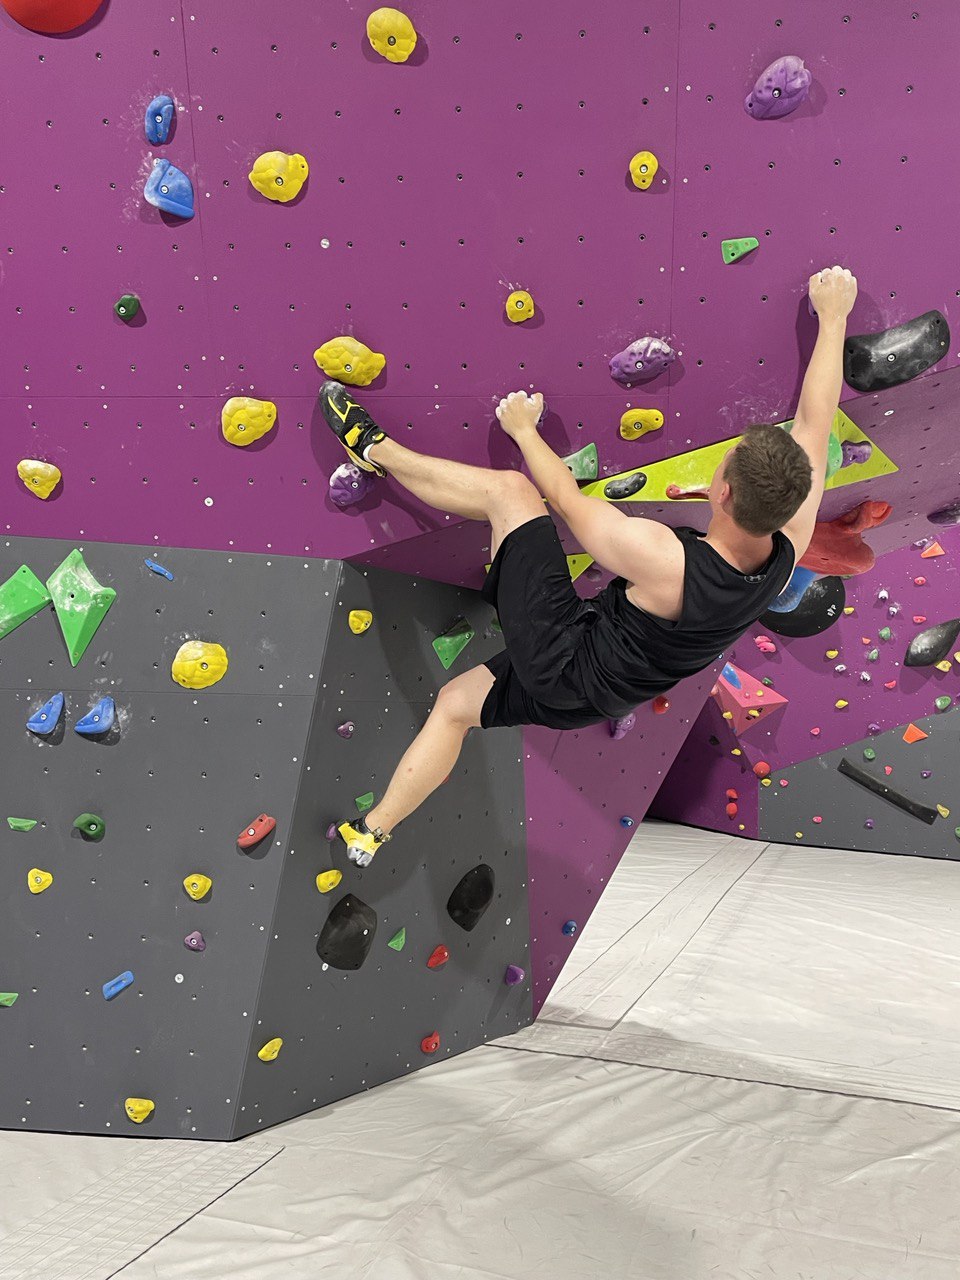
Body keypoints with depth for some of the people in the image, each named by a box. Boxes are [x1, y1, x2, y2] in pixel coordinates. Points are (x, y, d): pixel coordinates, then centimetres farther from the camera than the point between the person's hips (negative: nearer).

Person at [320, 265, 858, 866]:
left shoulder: (662, 560, -34)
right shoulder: (789, 545, -17)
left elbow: (567, 499, -17)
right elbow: (815, 420, -5)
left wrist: (524, 428, 0)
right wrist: (833, 317, 6)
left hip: (564, 661, -7)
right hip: (600, 698, 7)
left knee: (508, 488, -3)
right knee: (457, 700, 27)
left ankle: (375, 447, 15)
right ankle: (373, 830, 33)